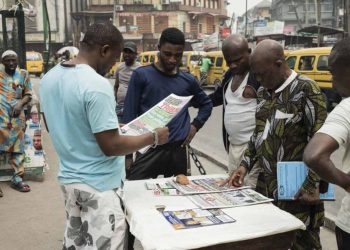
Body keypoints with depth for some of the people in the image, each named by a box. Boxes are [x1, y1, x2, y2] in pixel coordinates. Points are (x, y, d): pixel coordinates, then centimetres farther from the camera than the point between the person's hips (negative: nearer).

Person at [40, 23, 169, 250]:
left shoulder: (49, 78, 3)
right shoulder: (97, 85, -23)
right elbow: (110, 146, -22)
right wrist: (154, 137, -9)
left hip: (69, 178, 8)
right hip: (99, 186, -8)